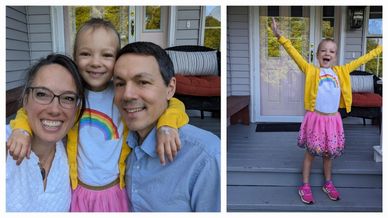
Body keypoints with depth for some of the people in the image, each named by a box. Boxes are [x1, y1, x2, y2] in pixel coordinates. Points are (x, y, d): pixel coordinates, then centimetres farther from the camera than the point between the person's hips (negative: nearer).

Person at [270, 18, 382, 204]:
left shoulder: (341, 71, 6)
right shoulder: (312, 71, -4)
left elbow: (361, 60, 10)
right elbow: (295, 55, -13)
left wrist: (381, 48, 12)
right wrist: (281, 37, -23)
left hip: (333, 119, 3)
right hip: (315, 118, -3)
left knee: (329, 153, 17)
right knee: (310, 153, 8)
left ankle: (328, 184, 34)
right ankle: (305, 186, 21)